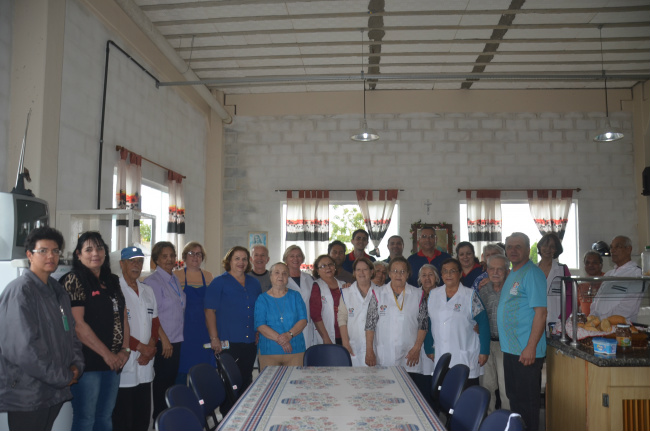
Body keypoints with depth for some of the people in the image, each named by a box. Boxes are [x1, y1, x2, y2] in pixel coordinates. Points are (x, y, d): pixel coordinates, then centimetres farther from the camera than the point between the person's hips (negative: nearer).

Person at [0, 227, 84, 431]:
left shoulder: (58, 292, 12)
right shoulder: (20, 291, -15)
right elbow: (23, 348, -23)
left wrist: (76, 365, -2)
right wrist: (63, 377, -16)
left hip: (54, 391, 8)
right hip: (26, 396, -8)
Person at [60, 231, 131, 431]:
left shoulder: (113, 281, 13)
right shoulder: (74, 280, -8)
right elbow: (77, 324, -15)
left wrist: (125, 349, 1)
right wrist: (106, 354, -14)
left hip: (114, 362, 7)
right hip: (88, 362, -7)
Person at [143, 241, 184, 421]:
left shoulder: (175, 280, 12)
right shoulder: (153, 281, -11)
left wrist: (173, 340, 15)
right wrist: (164, 339, -17)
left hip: (176, 341, 7)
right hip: (163, 343, -7)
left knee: (171, 380, 14)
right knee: (162, 383, 2)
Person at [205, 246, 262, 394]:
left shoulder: (254, 283, 13)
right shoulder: (219, 282, -3)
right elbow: (210, 311, -8)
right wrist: (214, 338, -14)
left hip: (250, 342, 5)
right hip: (228, 342, -5)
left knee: (246, 381, 12)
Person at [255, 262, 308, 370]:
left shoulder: (295, 296, 11)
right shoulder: (262, 299, 6)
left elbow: (303, 321, 3)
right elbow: (260, 326, -4)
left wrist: (289, 334, -15)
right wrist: (279, 338, -17)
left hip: (296, 350, 1)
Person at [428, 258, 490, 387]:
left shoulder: (470, 295, 0)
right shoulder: (433, 294, 10)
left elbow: (483, 323, -2)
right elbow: (428, 323, 14)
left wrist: (484, 352, -7)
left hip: (466, 358, -3)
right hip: (440, 358, 3)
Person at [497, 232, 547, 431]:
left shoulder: (532, 274, -14)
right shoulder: (511, 274, 14)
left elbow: (541, 312, -19)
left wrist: (530, 347, -22)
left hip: (526, 351, -9)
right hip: (510, 348, 9)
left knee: (527, 401, 1)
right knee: (514, 398, 18)